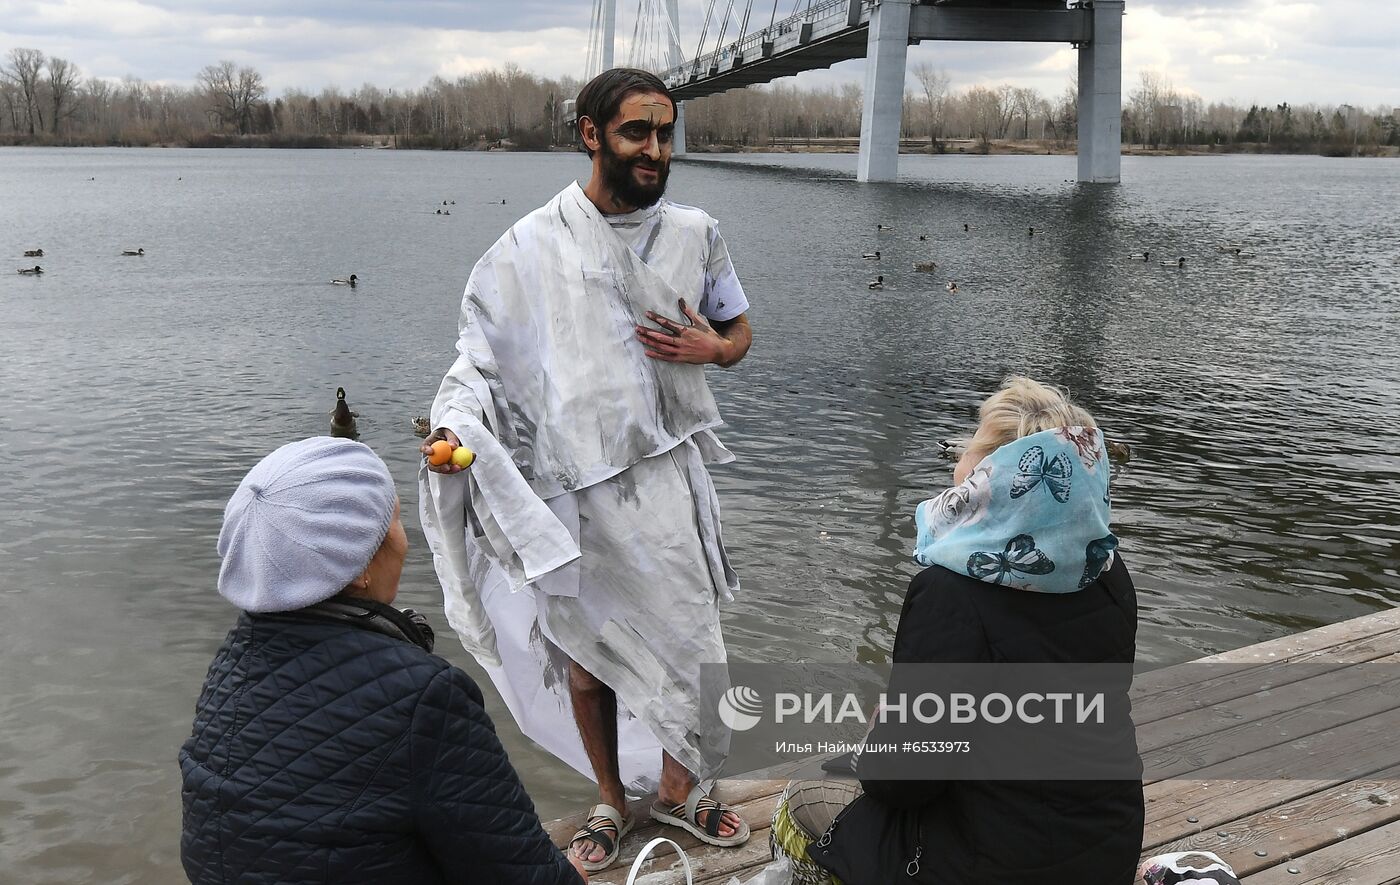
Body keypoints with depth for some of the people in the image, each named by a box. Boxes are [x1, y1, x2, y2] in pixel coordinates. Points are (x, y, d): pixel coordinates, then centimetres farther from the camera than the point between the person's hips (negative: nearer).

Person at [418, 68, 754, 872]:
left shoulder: (695, 233, 3)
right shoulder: (533, 246, -6)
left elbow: (740, 328, 15)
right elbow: (483, 358, -4)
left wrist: (714, 348, -8)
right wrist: (455, 428, -22)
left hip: (666, 477, 2)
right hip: (572, 488, -2)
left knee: (688, 638, 9)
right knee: (586, 652, 13)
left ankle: (677, 788, 37)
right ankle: (612, 801, 36)